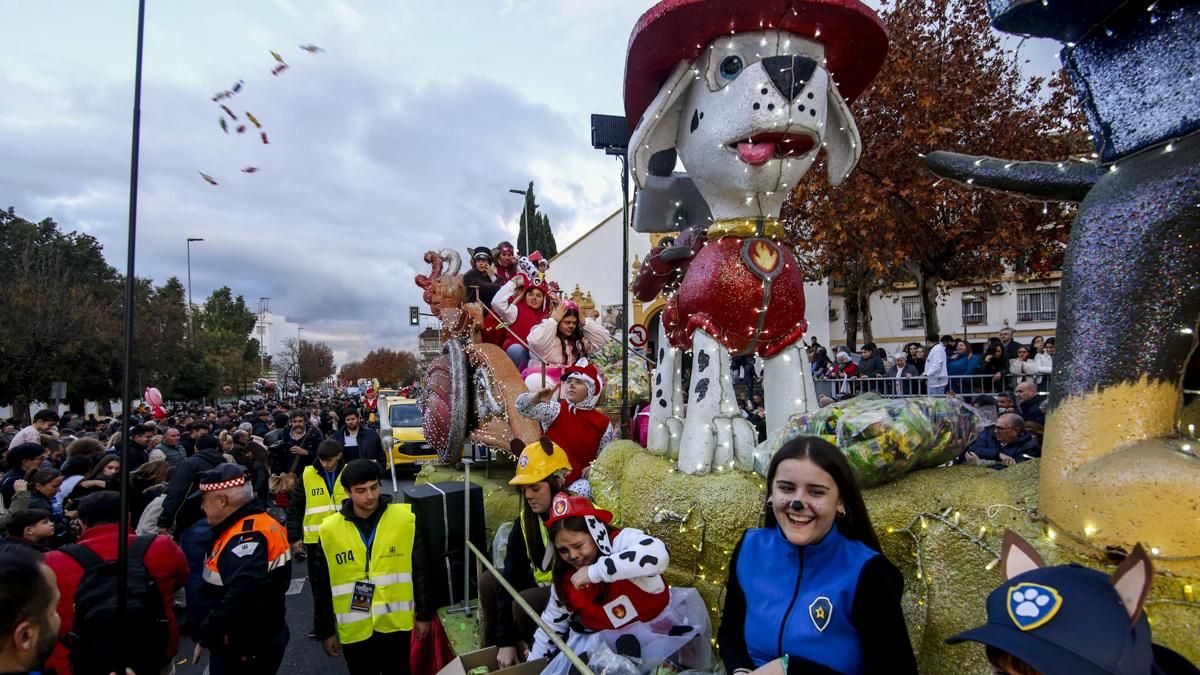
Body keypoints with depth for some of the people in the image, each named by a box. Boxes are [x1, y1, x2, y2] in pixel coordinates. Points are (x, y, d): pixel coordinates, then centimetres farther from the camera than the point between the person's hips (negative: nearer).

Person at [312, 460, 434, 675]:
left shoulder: (405, 519, -10)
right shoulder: (329, 532, -8)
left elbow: (421, 571, -2)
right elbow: (322, 586, 1)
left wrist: (424, 615, 1)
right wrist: (326, 631, 5)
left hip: (396, 624, 0)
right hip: (355, 629, 1)